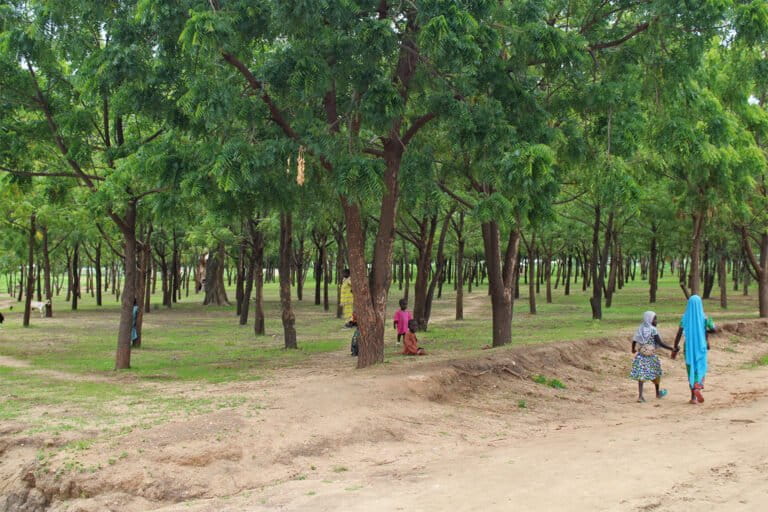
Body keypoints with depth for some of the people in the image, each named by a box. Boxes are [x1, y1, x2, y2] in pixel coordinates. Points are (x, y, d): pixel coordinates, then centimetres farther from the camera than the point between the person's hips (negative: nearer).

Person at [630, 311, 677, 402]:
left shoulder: (640, 329, 3)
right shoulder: (653, 330, -13)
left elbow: (634, 341, 7)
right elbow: (660, 343, -18)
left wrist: (633, 350, 27)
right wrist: (672, 349, -15)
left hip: (640, 355, 4)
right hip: (651, 356, -4)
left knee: (641, 376, 1)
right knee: (656, 374, 18)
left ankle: (640, 396, -10)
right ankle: (658, 393, 36)